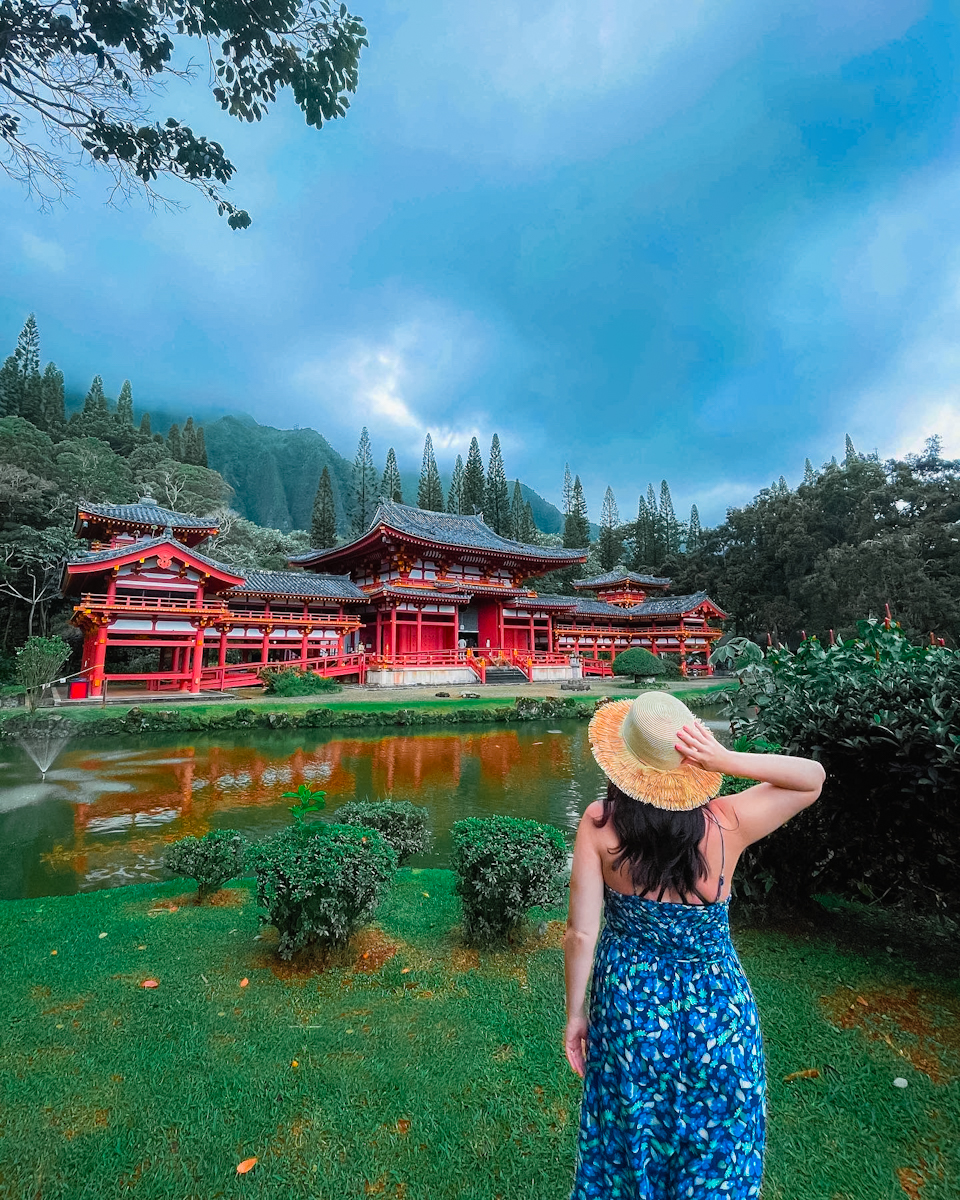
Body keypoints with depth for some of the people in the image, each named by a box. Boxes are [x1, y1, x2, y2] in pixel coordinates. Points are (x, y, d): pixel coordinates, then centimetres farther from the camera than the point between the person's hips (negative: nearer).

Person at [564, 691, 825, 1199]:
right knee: (713, 1155, 28)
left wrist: (575, 1014, 1)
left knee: (628, 1142, 28)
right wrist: (726, 760, -25)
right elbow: (813, 776, -8)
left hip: (627, 1006, 1)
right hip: (716, 1013, 0)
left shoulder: (599, 822, -23)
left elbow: (580, 932, -16)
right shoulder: (727, 822, -23)